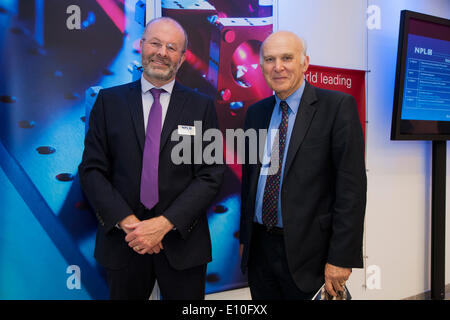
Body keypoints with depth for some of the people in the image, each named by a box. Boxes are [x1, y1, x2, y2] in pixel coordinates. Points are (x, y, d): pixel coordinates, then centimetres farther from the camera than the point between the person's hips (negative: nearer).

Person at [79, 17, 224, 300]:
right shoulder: (109, 101, 1)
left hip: (183, 240, 0)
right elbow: (92, 170, -1)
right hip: (122, 239, 1)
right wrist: (127, 222, -13)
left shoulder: (202, 106, -1)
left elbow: (211, 175, -6)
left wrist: (164, 223, -14)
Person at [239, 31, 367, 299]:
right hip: (258, 245, 5)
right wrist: (244, 237, 12)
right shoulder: (255, 113, 8)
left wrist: (341, 257, -15)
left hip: (306, 251, -5)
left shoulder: (338, 106, -9)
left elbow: (352, 186, -13)